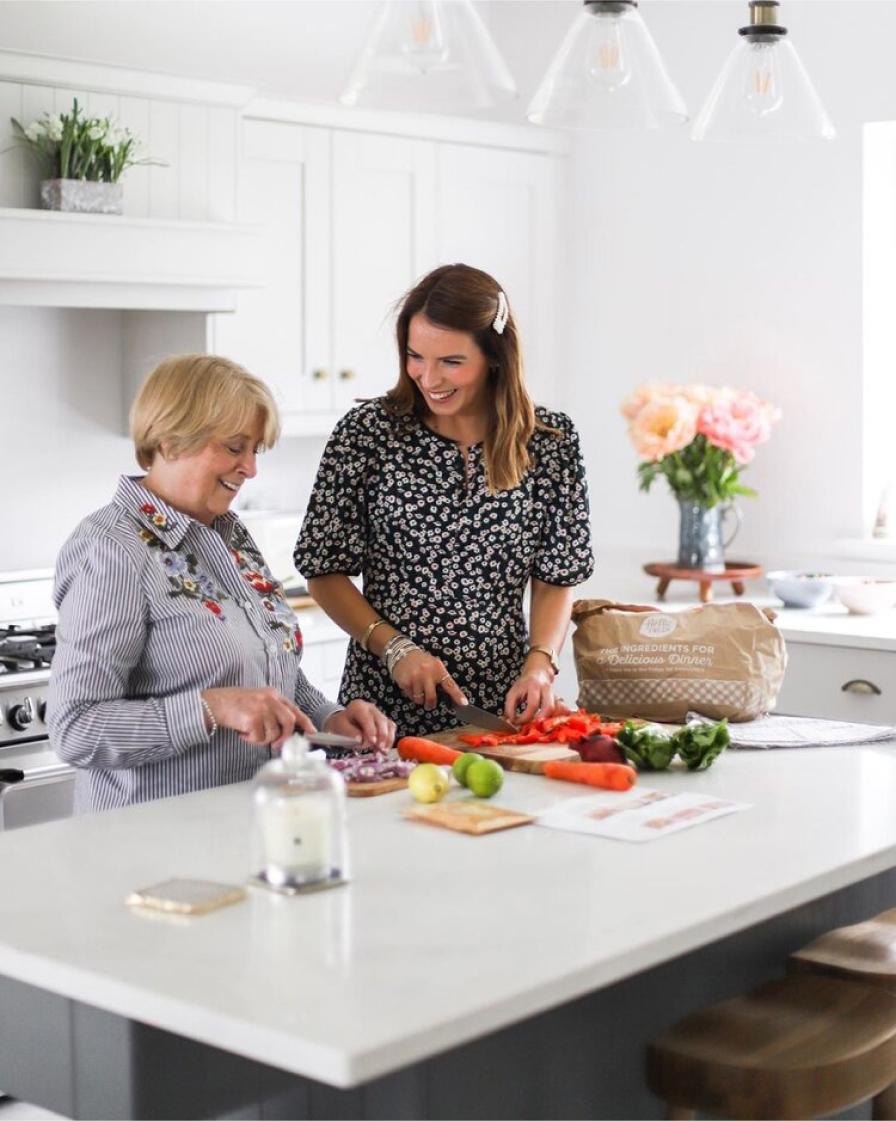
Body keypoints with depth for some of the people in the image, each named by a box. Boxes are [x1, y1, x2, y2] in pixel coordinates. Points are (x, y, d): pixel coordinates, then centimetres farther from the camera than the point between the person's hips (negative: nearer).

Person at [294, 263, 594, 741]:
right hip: (386, 705, -1)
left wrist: (540, 663, -9)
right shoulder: (368, 430, -3)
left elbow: (557, 577, 7)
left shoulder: (549, 440, 2)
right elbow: (324, 570, 1)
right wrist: (395, 648, -10)